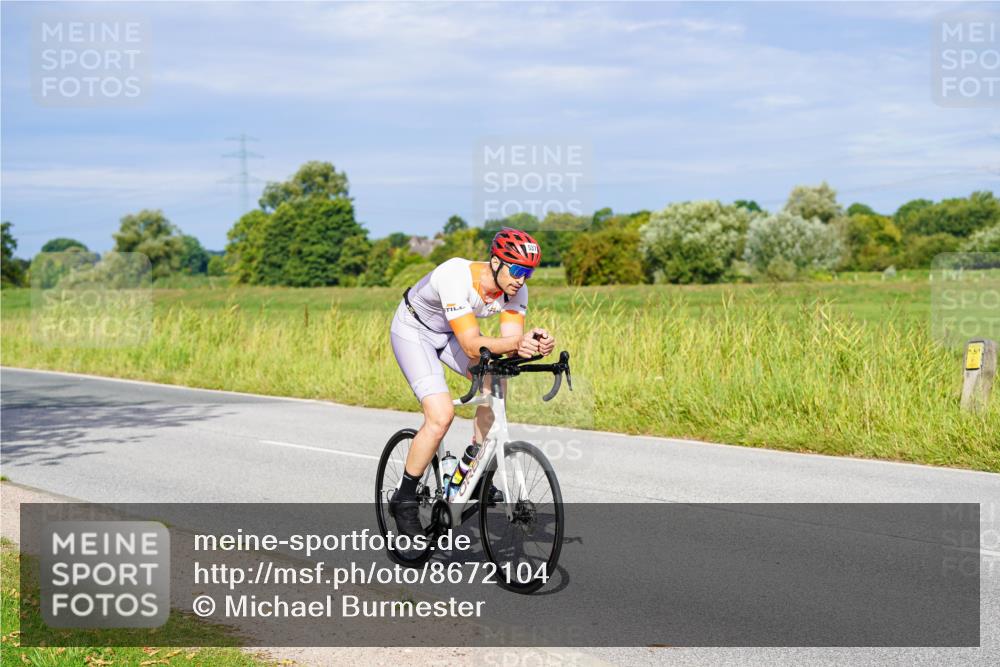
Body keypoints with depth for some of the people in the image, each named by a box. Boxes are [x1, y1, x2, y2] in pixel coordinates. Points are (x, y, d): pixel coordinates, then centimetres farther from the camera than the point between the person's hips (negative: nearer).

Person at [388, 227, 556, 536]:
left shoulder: (516, 290, -19)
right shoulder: (455, 277, -38)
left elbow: (510, 340, -23)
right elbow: (472, 346, -40)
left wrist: (534, 344, -46)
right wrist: (517, 342, -56)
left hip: (452, 330, 7)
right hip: (413, 331, -7)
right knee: (441, 415, -22)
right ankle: (404, 500, -6)